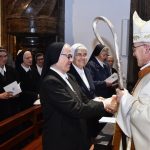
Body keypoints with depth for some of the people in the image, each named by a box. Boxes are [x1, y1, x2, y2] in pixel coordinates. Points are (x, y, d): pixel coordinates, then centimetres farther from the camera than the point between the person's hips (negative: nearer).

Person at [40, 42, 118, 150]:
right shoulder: (51, 82, -22)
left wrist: (106, 105, -11)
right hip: (61, 140, -8)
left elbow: (84, 101, 4)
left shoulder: (69, 77, 7)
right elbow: (75, 109, -25)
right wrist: (103, 105, -16)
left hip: (76, 136, 8)